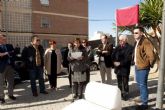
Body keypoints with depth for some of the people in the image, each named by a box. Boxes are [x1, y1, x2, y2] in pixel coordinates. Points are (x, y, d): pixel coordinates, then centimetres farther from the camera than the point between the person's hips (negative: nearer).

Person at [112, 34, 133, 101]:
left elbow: (128, 58, -17)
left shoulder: (130, 48, -8)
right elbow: (113, 55, 8)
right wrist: (114, 62, -9)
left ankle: (125, 95, 18)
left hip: (125, 68, -6)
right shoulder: (117, 47, 11)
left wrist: (120, 63, -20)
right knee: (119, 83, 16)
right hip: (117, 68, 6)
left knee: (125, 83, 3)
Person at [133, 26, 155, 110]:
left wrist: (149, 65, -9)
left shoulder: (145, 42, -18)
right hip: (137, 66, 10)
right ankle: (143, 98, 40)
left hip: (142, 67, -9)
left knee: (142, 85, -1)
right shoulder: (137, 42, 12)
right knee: (139, 84, 21)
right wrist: (136, 63, 14)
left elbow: (151, 56, -22)